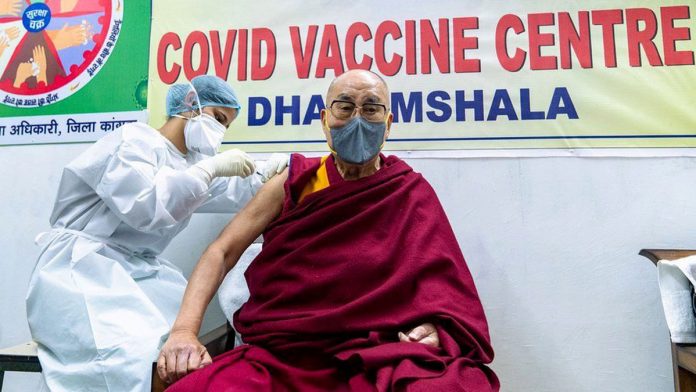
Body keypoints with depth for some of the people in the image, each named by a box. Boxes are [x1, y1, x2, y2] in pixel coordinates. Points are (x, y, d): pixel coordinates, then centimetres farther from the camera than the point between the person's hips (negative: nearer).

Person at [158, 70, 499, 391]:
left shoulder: (413, 195, 5)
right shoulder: (295, 182, 5)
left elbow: (437, 280, 2)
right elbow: (222, 252, 2)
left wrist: (432, 330, -20)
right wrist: (184, 329, -13)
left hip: (375, 358, 0)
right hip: (278, 355, 1)